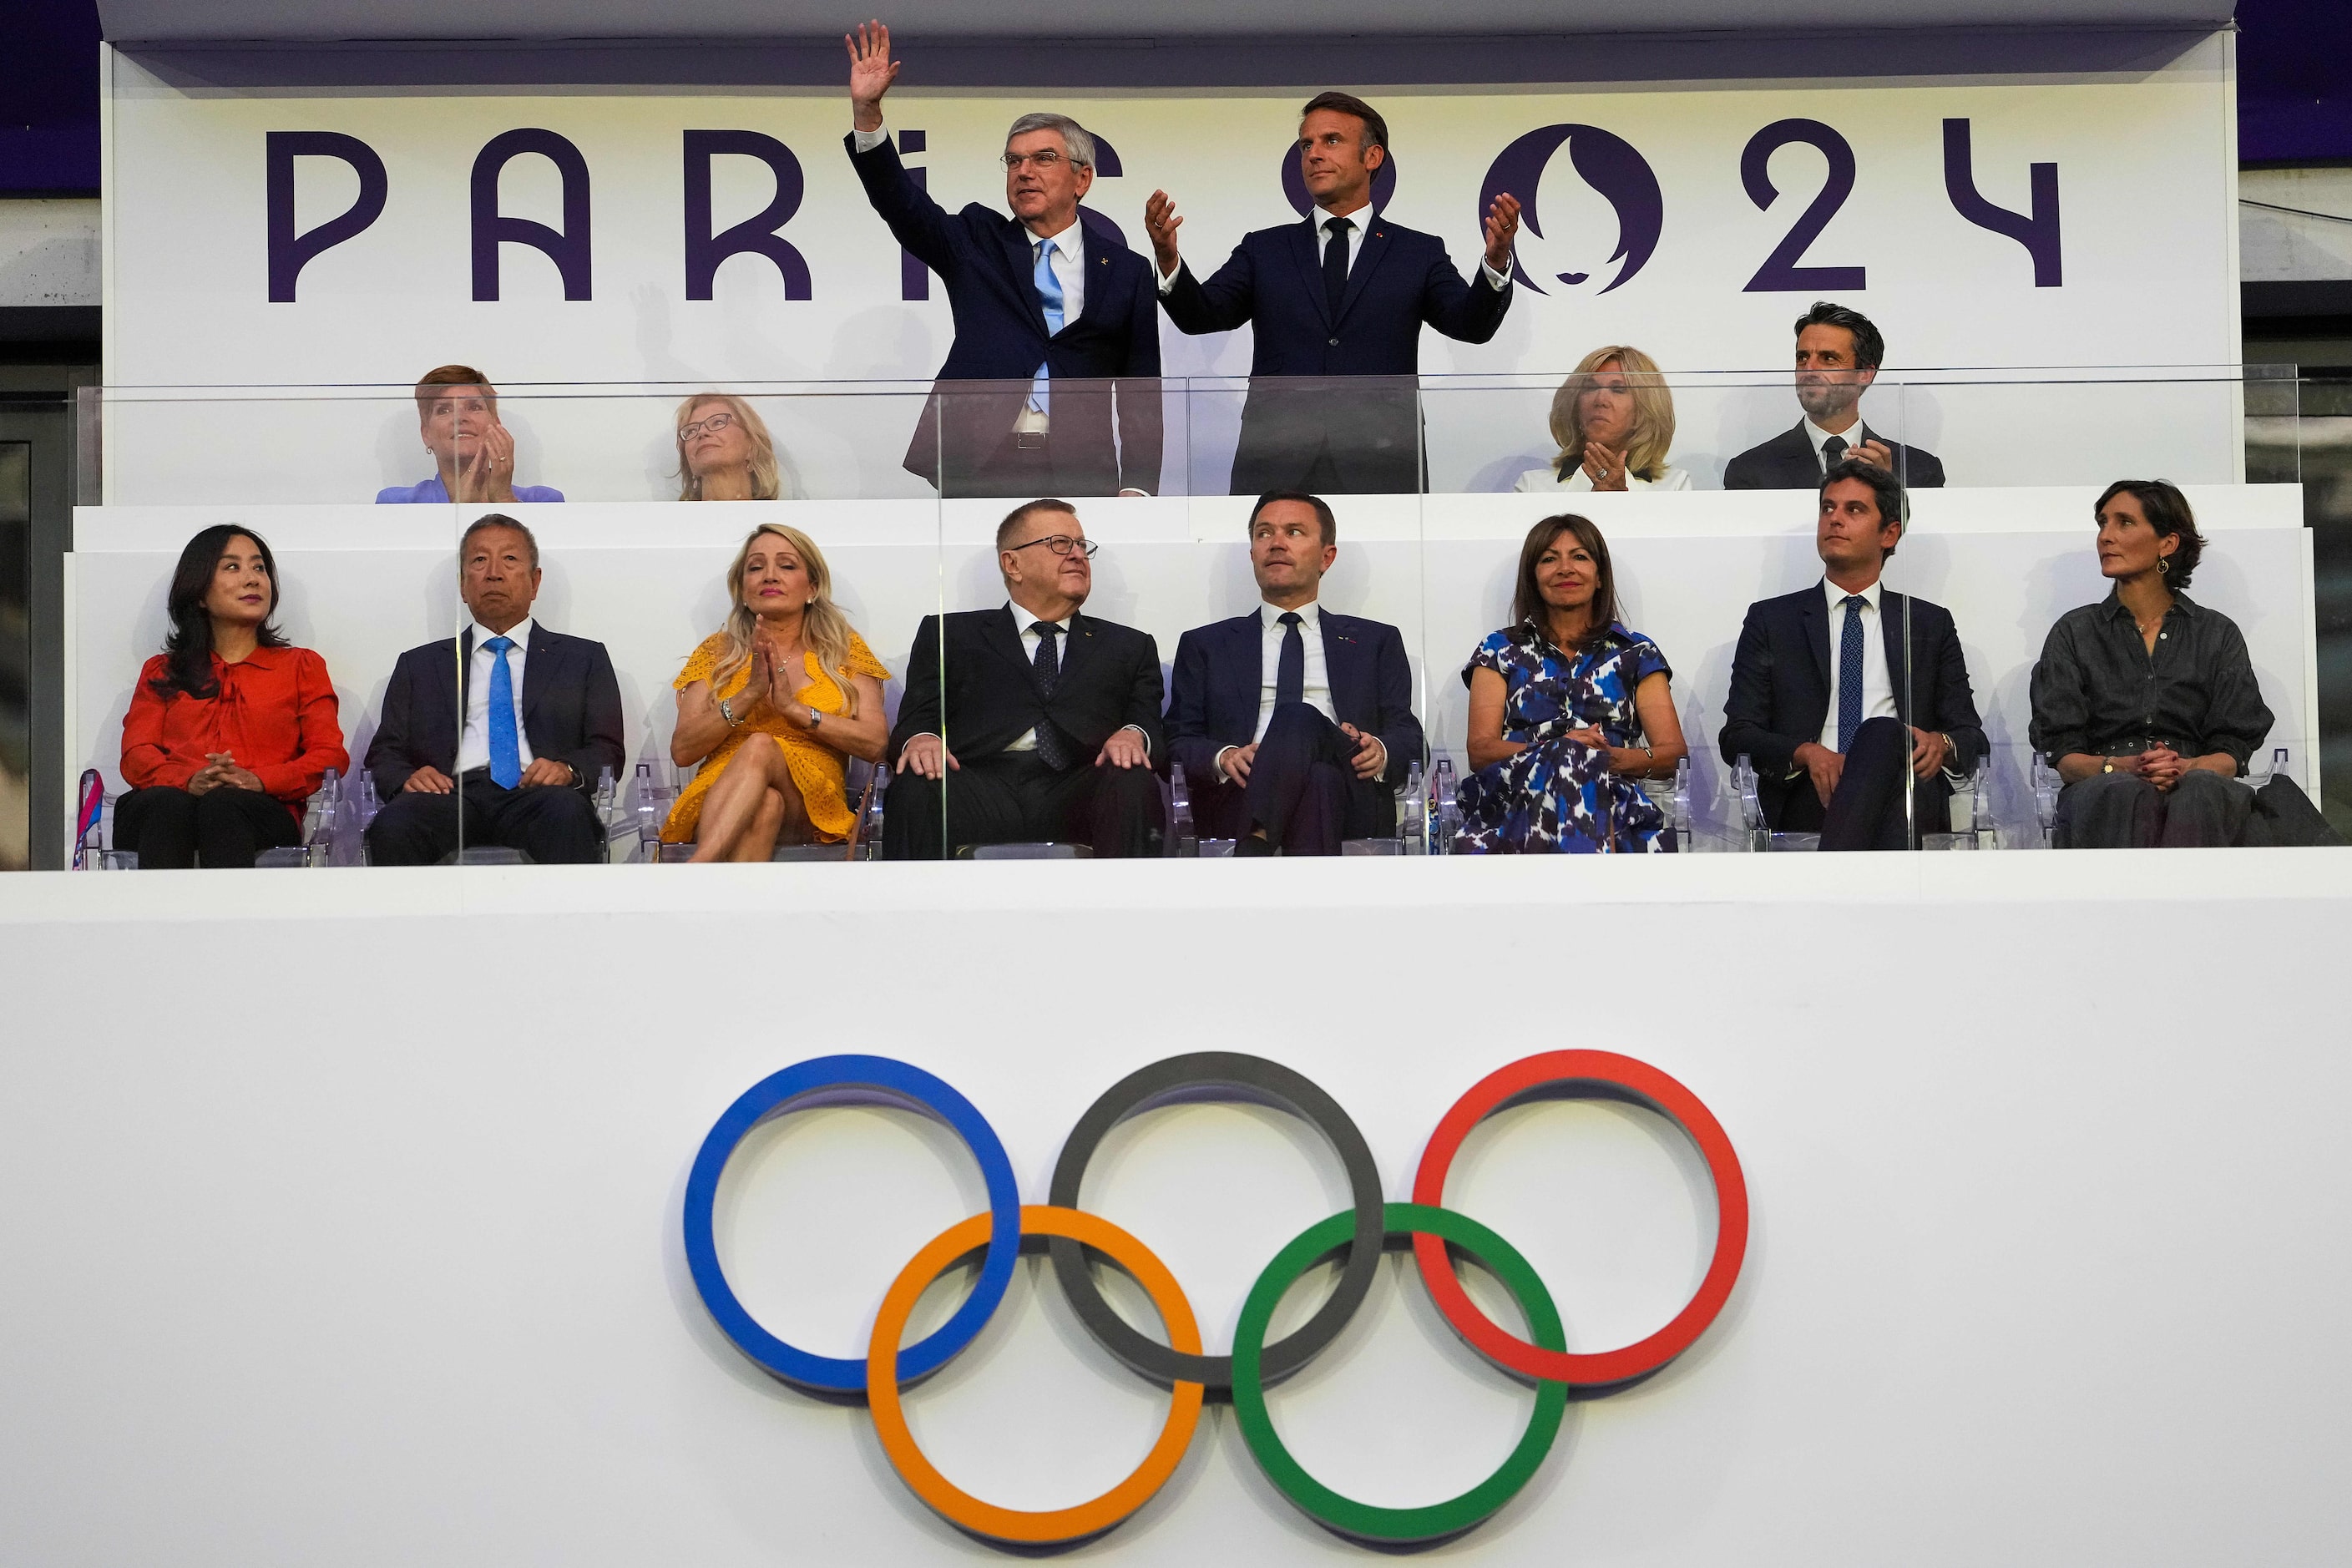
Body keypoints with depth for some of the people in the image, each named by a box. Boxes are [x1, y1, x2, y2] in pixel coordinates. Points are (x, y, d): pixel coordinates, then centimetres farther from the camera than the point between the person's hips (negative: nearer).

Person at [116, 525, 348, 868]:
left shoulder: (301, 665, 27)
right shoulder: (161, 672, 31)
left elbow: (330, 756, 12)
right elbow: (137, 755, 13)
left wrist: (257, 780, -10)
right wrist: (189, 780, -12)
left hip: (262, 810, -1)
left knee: (223, 804, -39)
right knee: (167, 804, -37)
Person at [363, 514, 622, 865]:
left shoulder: (584, 659, 23)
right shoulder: (419, 664, 27)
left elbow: (607, 751, 13)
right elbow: (384, 754, 19)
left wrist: (568, 770, -11)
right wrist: (406, 779, -6)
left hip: (534, 795, -1)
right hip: (453, 794, 1)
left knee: (566, 811, -38)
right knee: (392, 824, -35)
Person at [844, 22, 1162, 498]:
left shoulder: (1126, 272, 11)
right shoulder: (977, 242, 15)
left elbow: (1142, 392, 8)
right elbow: (900, 202, 1)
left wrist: (1137, 489, -3)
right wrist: (866, 110, -14)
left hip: (1079, 475, 0)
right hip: (974, 470, 0)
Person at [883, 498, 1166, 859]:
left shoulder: (1130, 648, 29)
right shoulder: (949, 636, 24)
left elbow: (1150, 724, 17)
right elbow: (915, 720, 15)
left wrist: (1134, 736, -9)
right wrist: (921, 740, -11)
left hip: (1078, 800, 1)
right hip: (981, 787, -1)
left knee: (1133, 785, -33)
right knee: (915, 788, -34)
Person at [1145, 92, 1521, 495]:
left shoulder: (1419, 254, 12)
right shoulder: (1264, 250, 16)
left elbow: (1471, 325, -3)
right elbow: (1201, 316, 3)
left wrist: (1496, 262, -23)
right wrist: (1169, 261, -18)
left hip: (1378, 476, -1)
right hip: (1274, 472, 1)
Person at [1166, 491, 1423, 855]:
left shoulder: (1377, 643, 27)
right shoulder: (1204, 645, 26)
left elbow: (1408, 737, 18)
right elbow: (1177, 743, 16)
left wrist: (1381, 753, -7)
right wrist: (1223, 757, -8)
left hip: (1350, 808, 0)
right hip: (1238, 804, 0)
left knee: (1300, 720, -35)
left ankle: (1254, 846, -53)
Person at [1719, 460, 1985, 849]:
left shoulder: (1931, 624, 22)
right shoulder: (1770, 620, 18)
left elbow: (1971, 734, 17)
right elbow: (1737, 737, 9)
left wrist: (1942, 744, -9)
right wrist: (1806, 753, -13)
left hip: (1903, 792, 1)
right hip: (1806, 800, -1)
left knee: (1882, 733, -36)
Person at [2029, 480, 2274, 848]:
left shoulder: (2218, 634, 16)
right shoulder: (2074, 633, 15)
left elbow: (2232, 753, 7)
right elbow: (2062, 753, 6)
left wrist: (2182, 768, -16)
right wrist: (2121, 767, -17)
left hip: (2198, 789, 1)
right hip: (2099, 791, -1)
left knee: (2201, 789, -37)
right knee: (2123, 793, -39)